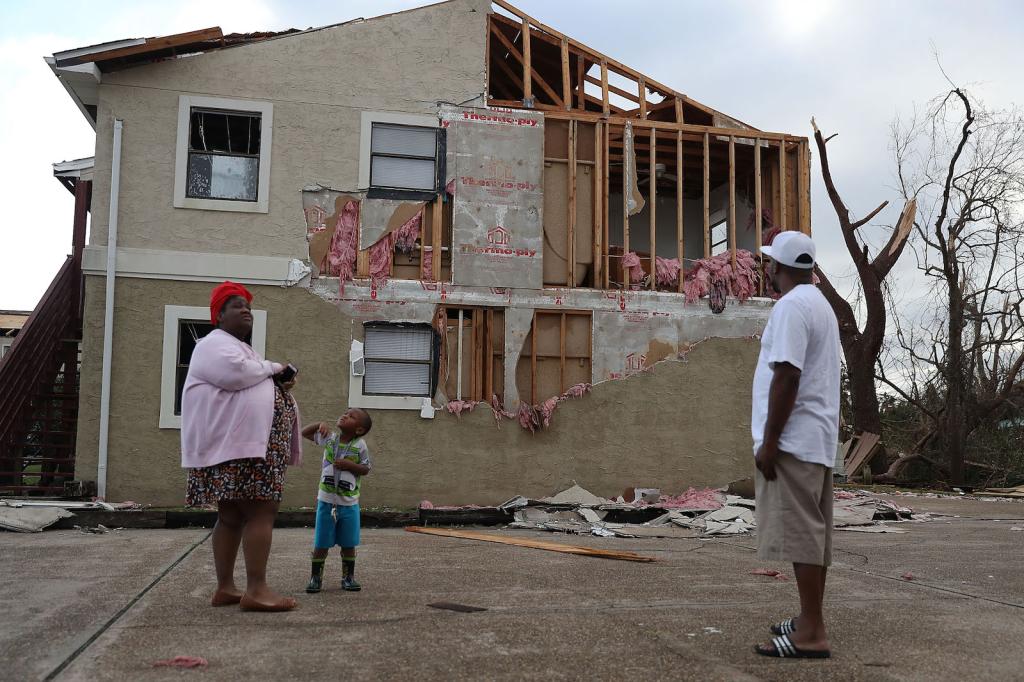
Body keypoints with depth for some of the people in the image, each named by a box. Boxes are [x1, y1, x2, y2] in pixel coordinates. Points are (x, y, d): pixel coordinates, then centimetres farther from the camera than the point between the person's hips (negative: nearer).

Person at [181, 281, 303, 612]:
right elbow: (237, 374, -24)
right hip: (236, 446, -11)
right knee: (261, 512, -16)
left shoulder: (239, 347, 28)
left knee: (232, 516, 10)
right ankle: (257, 590, -19)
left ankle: (225, 588, 13)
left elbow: (248, 391, 29)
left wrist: (280, 385, 7)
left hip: (247, 446, 11)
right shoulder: (216, 343, -5)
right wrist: (273, 368, -6)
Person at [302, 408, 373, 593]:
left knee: (348, 544, 8)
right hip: (326, 500, 1)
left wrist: (350, 465, -20)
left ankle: (348, 577, 21)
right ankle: (316, 578, 16)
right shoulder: (329, 438, 1)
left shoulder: (360, 446, -6)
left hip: (349, 503, -1)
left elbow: (366, 469, -3)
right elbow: (305, 433, 10)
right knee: (321, 543, 5)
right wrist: (321, 424, -6)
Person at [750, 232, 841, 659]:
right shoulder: (819, 303, 19)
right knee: (811, 533, 13)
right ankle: (811, 621, 21)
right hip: (816, 439, 10)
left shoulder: (792, 305, -14)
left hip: (794, 440, -10)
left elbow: (787, 376, -22)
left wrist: (769, 441, -20)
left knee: (800, 533, -9)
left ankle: (811, 635, -7)